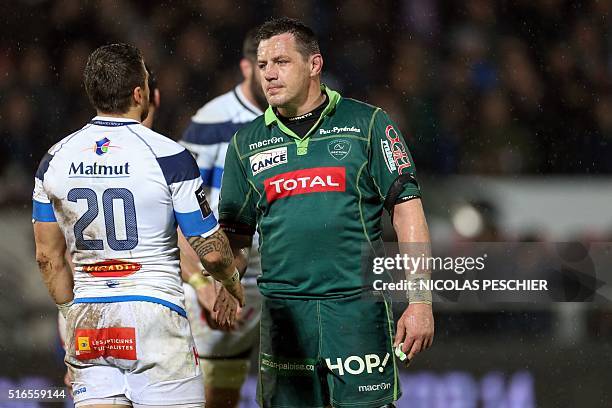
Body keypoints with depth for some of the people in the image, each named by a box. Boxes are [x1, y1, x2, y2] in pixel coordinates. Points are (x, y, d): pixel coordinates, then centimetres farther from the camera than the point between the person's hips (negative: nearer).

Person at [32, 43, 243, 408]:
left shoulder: (55, 159, 5)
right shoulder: (169, 158, -10)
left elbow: (48, 257, 12)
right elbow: (211, 251, -5)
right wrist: (234, 287, 16)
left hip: (87, 320, 5)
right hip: (154, 314, -5)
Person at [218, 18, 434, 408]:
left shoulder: (368, 124, 3)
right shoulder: (247, 143, 12)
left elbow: (407, 211, 1)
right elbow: (234, 237, 17)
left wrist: (420, 300, -6)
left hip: (358, 309, -3)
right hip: (283, 313, 3)